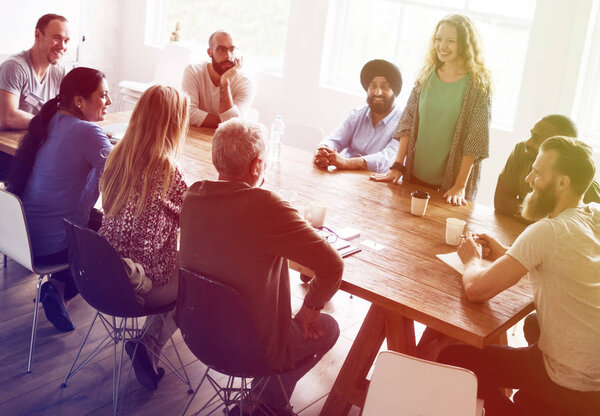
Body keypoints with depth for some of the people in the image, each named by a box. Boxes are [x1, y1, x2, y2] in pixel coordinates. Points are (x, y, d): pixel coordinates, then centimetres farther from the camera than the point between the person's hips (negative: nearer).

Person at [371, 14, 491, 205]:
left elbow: (475, 140, -12)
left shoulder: (478, 85, -9)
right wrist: (397, 166, -4)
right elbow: (407, 122, 2)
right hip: (414, 177, 4)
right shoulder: (427, 75, 2)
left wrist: (460, 186, -16)